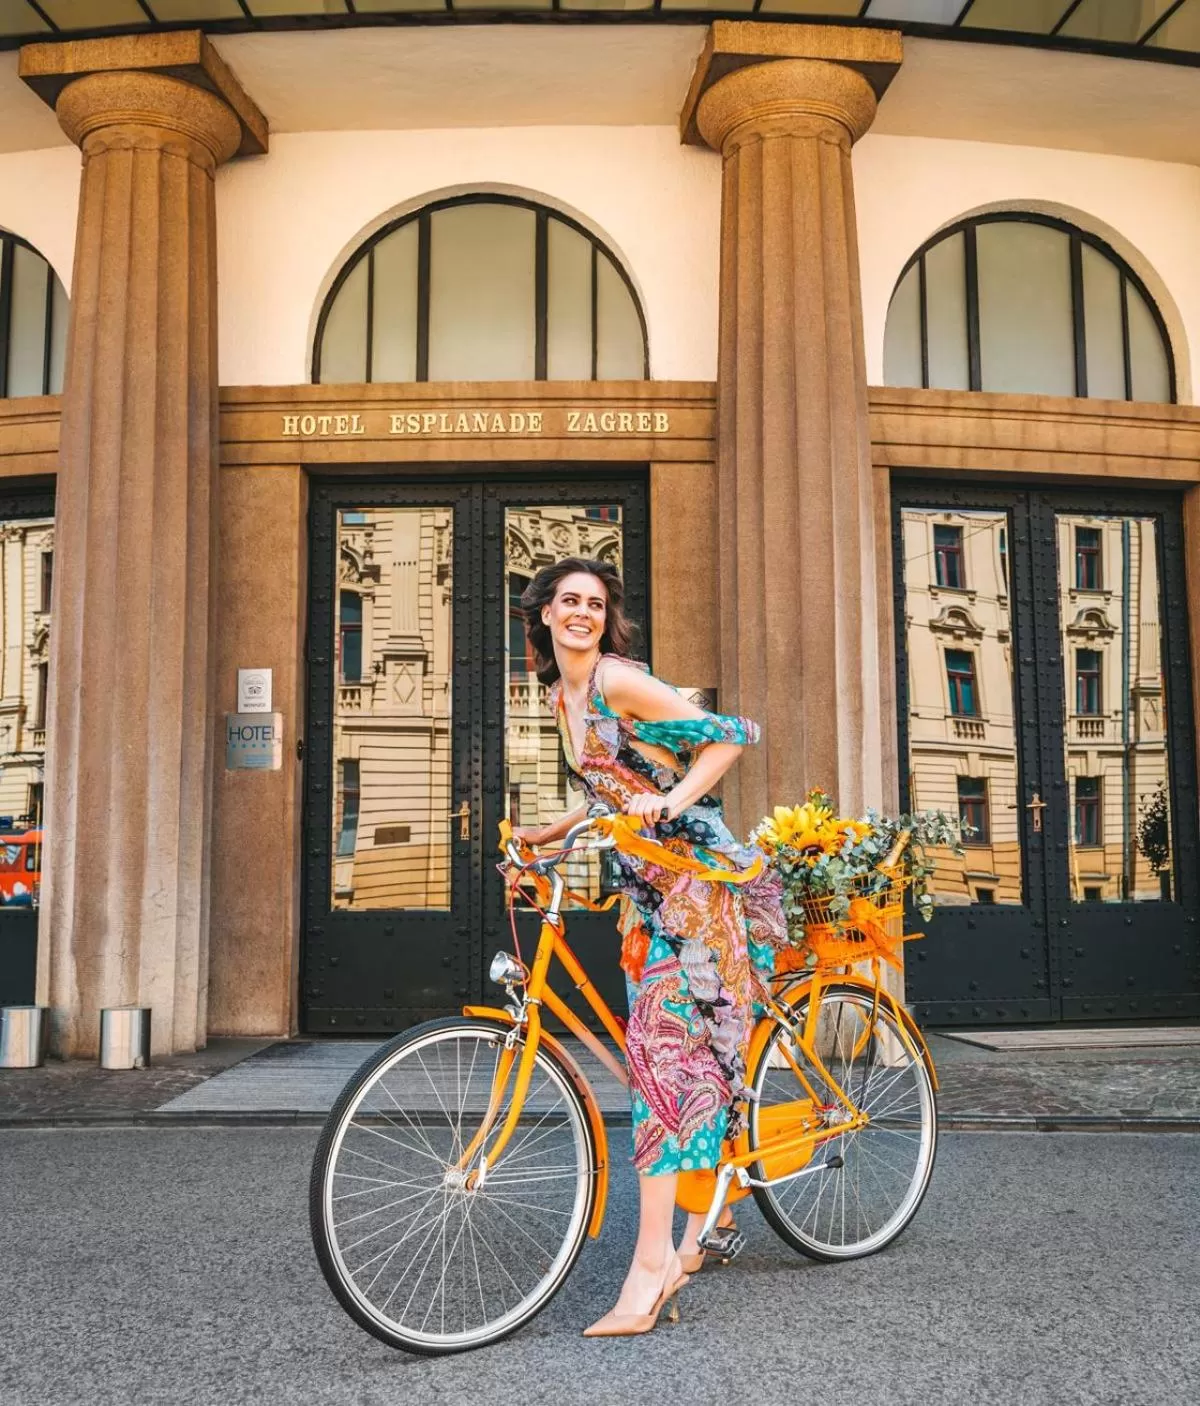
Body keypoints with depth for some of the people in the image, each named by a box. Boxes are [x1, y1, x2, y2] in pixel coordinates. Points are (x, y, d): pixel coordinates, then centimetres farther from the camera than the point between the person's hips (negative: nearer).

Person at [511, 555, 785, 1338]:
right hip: (646, 883, 8)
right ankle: (705, 1221, 27)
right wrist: (544, 835, 17)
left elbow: (728, 737, -14)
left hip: (696, 872, -8)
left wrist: (671, 800, -25)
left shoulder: (618, 682, -12)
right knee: (692, 1049, 14)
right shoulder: (563, 697, 14)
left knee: (666, 1047, -13)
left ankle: (653, 1267, -11)